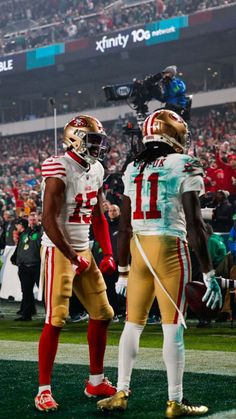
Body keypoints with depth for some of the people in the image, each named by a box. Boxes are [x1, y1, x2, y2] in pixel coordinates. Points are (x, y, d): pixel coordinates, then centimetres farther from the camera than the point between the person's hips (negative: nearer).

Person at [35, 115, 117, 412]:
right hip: (59, 250, -8)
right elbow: (48, 221, -20)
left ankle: (96, 382, 21)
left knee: (102, 315, 9)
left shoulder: (96, 171, 9)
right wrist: (73, 258, -19)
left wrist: (108, 254, 9)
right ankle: (44, 390, -2)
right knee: (55, 320, -9)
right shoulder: (59, 170, -16)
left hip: (84, 250, 8)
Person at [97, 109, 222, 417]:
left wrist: (123, 270, 21)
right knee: (173, 327, 0)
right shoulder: (185, 165, -5)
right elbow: (194, 223, -10)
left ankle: (121, 394, 18)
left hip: (138, 249, 5)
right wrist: (208, 273, -6)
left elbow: (124, 226, 12)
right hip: (170, 248, -5)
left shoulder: (133, 169, 12)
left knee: (133, 324, 14)